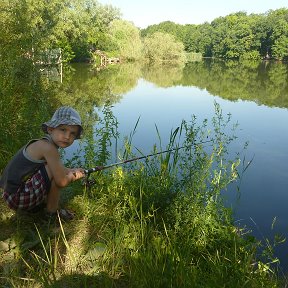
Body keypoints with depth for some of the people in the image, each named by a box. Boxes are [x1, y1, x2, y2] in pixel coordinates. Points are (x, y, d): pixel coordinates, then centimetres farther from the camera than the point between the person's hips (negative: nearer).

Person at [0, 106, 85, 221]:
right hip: (17, 198, -10)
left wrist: (71, 171, 11)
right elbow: (61, 182, -21)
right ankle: (52, 210, -1)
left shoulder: (42, 143, 5)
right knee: (56, 175, -22)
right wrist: (74, 176, -2)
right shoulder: (48, 148, -23)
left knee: (58, 170, 18)